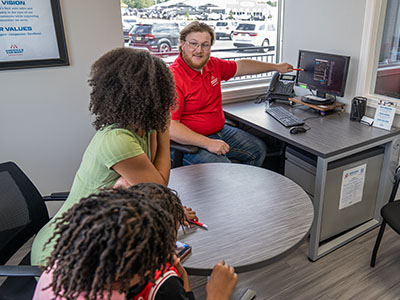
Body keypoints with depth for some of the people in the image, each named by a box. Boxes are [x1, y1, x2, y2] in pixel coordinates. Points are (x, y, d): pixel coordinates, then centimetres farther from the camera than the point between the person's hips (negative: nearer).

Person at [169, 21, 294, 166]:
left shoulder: (213, 64, 2)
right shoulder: (173, 77, -22)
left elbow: (241, 66, 22)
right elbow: (170, 127, -26)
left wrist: (276, 67, 29)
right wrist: (208, 143, -28)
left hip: (220, 131, 8)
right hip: (190, 142, -8)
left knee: (259, 149, 14)